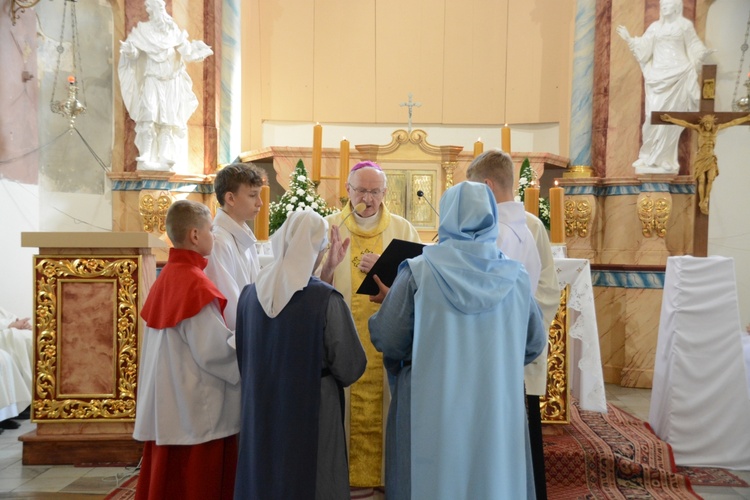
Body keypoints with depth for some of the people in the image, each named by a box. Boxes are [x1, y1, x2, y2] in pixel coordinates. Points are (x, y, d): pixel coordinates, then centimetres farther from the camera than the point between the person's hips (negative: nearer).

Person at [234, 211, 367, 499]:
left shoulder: (250, 295, -4)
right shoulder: (326, 299, -19)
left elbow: (242, 358, 9)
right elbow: (351, 367, -13)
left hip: (260, 413, 5)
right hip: (312, 414, -5)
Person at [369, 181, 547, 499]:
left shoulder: (418, 272, -11)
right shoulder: (516, 277, -2)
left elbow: (387, 340, -7)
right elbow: (534, 344, 7)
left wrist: (389, 301, 12)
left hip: (432, 412, -2)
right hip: (498, 414, 2)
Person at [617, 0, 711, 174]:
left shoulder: (685, 25, 6)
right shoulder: (655, 27, 14)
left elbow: (694, 47, 6)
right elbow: (643, 47, 8)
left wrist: (704, 53, -12)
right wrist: (629, 38, -3)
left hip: (678, 74, -3)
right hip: (658, 75, 3)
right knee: (654, 115, -3)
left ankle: (663, 159, 0)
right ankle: (651, 156, 5)